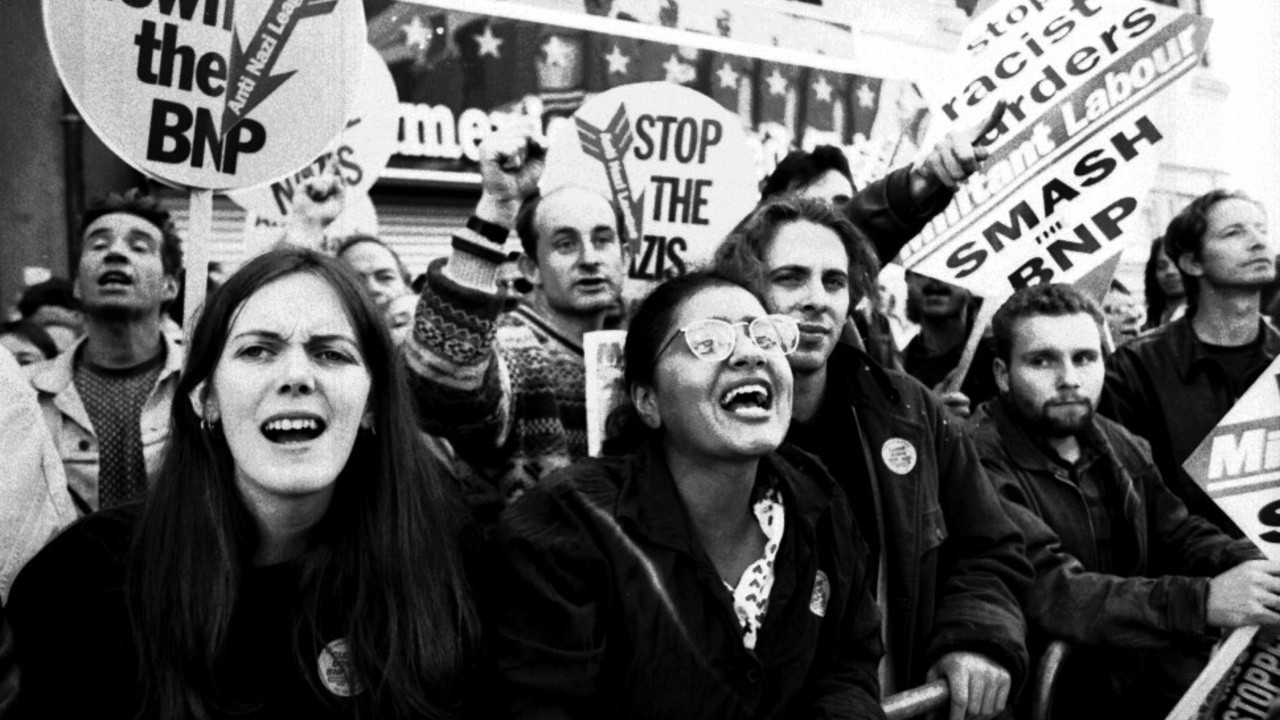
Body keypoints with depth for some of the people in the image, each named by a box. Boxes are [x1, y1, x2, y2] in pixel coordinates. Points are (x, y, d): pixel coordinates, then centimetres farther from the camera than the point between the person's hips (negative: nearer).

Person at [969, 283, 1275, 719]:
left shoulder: (1122, 449, 11)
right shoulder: (980, 465, -18)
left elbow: (1179, 535, 9)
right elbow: (1049, 592, -26)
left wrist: (1251, 567, -12)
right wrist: (1203, 601, -33)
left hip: (1150, 663, 7)